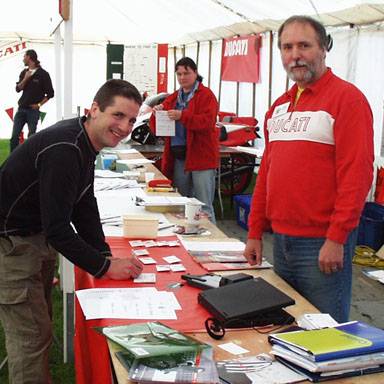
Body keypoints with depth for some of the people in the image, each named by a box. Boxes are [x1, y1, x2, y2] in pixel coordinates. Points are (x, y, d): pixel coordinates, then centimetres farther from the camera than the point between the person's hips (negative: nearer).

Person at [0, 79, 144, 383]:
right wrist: (105, 267, -23)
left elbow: (84, 206, 6)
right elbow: (57, 228, -30)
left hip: (38, 237, 10)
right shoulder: (63, 151, -29)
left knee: (39, 322, 22)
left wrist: (105, 254, -2)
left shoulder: (85, 142, 1)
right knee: (31, 335, -4)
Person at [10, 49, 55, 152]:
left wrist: (39, 104, -7)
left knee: (31, 137, -1)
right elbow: (18, 89, 3)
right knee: (14, 136, 0)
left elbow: (50, 93, -3)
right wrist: (25, 79, -11)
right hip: (21, 108, 5)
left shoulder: (43, 74, -5)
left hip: (33, 110, -5)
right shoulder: (24, 72, 11)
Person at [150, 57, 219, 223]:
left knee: (204, 207, -8)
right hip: (178, 157, 6)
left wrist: (182, 116, -27)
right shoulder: (173, 98, 17)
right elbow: (157, 129, 15)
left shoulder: (206, 95, 0)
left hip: (201, 157, -6)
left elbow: (208, 121, -17)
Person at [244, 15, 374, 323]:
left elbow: (357, 173, -15)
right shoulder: (279, 107, 14)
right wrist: (255, 232, 15)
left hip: (323, 243, -7)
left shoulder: (347, 98, -8)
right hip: (281, 239, 7)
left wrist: (336, 239, -18)